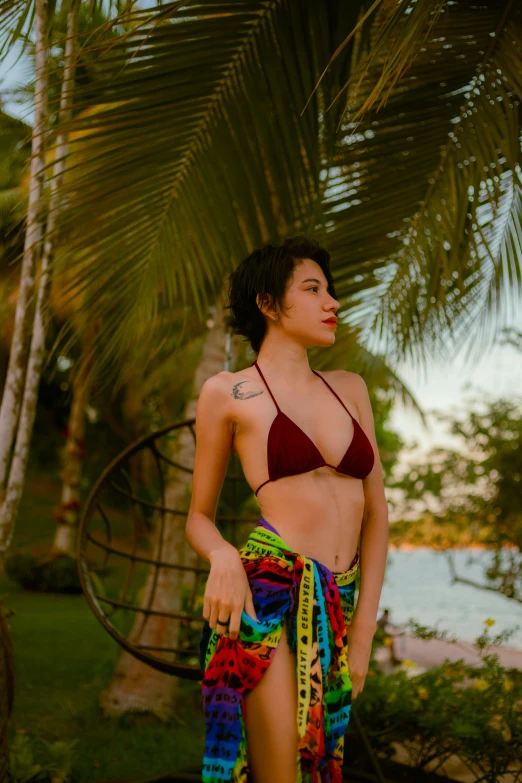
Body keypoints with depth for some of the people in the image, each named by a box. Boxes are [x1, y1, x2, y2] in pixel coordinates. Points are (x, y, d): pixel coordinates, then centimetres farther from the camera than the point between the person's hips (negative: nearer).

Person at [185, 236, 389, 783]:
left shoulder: (349, 387, 15)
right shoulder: (228, 393, 3)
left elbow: (376, 513, 13)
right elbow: (199, 517, 9)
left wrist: (363, 630, 5)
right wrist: (225, 558, -14)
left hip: (338, 608, 5)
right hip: (269, 592, -5)